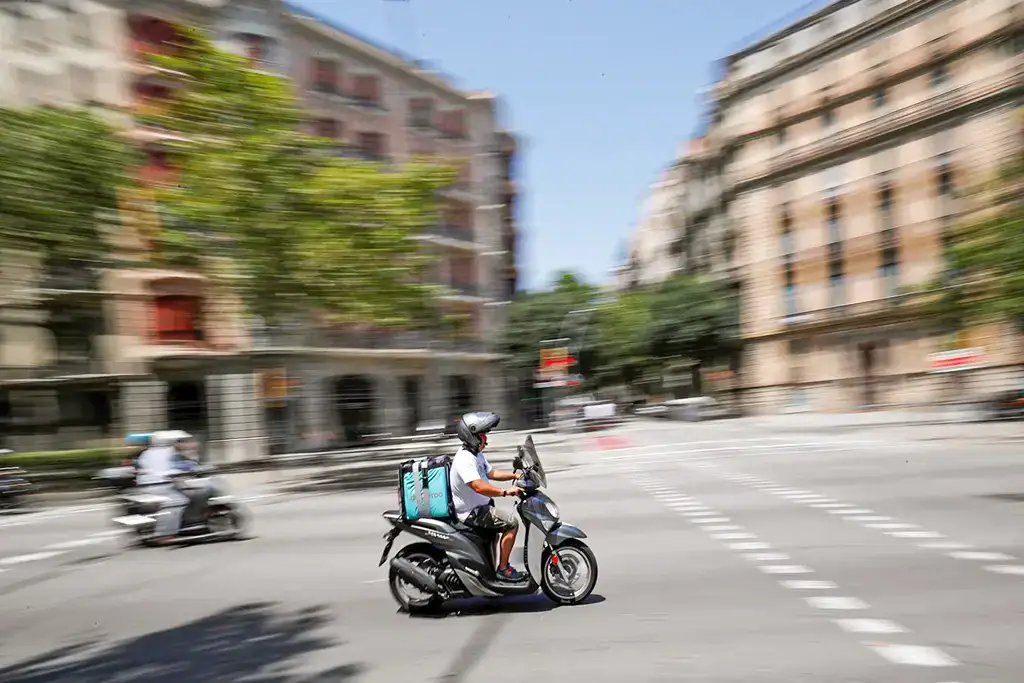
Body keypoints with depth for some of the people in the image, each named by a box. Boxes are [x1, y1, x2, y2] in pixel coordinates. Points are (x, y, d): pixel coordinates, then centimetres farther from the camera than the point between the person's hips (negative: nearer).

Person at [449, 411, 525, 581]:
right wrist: (505, 492, -39)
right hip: (472, 513, -11)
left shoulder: (476, 455, 9)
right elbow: (478, 486, -37)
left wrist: (515, 475, 11)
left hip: (480, 505, 11)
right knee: (511, 523, -16)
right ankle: (503, 569, -7)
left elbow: (491, 473, 20)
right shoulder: (465, 459, -25)